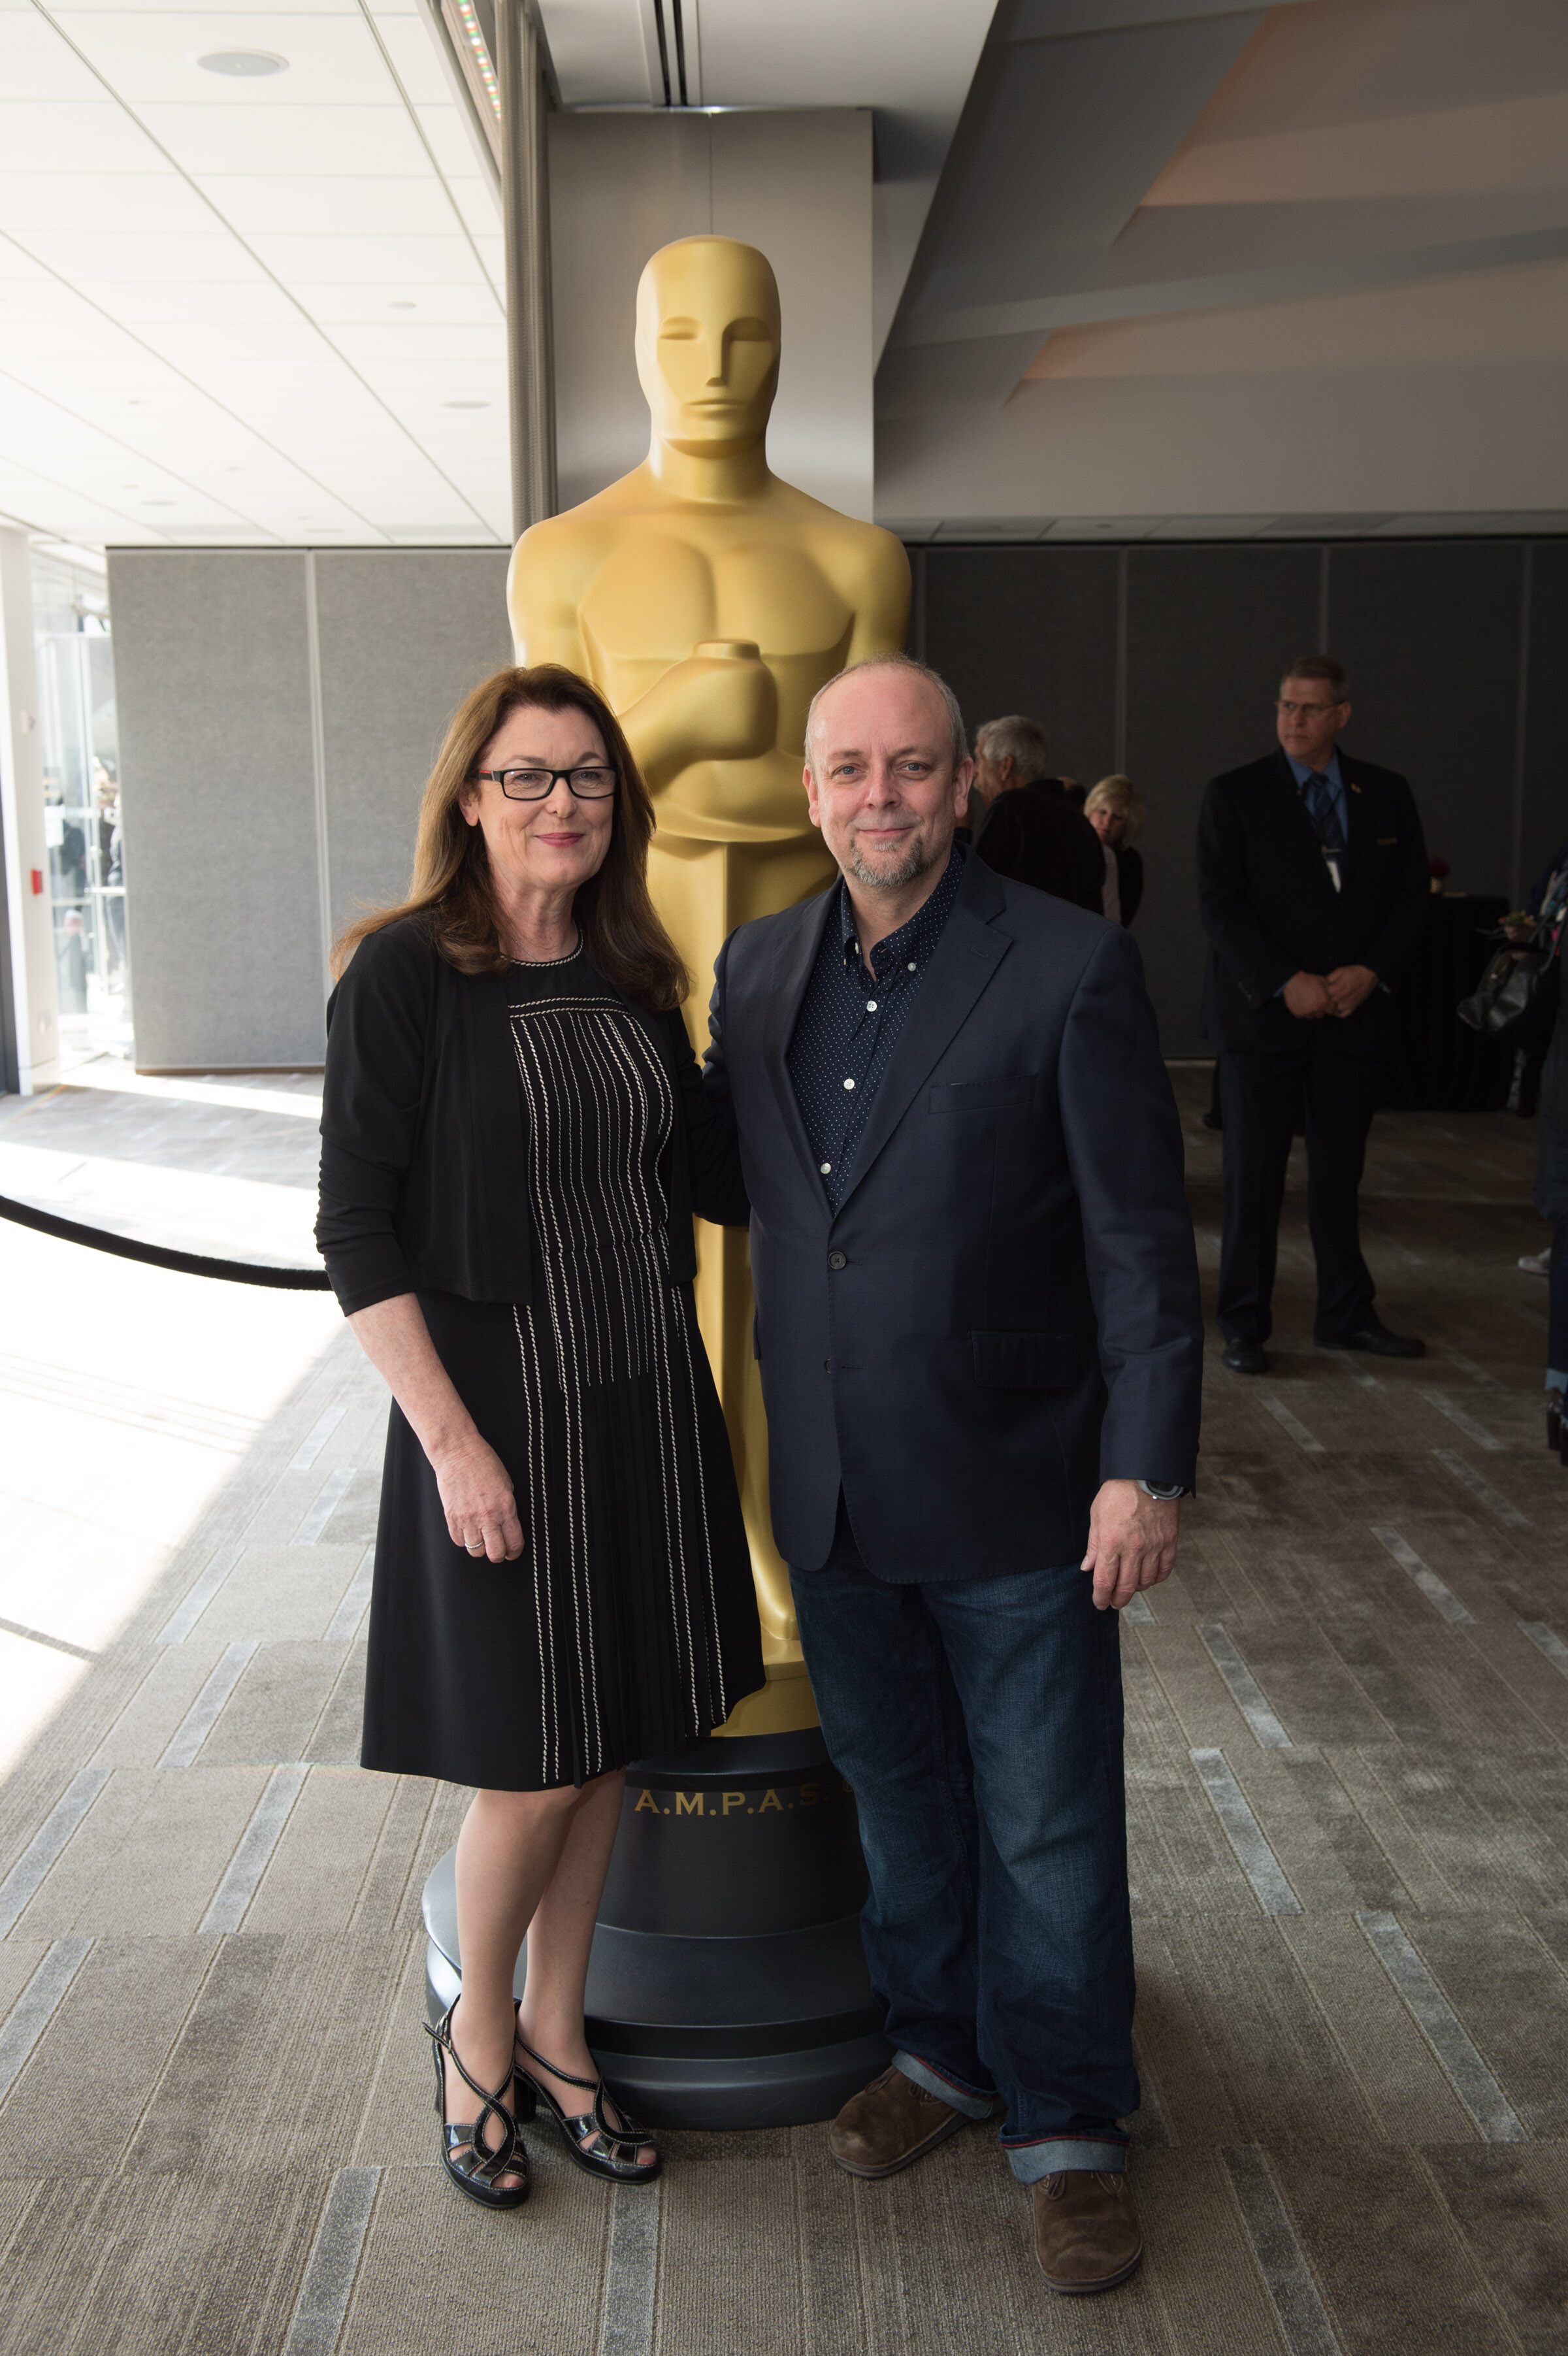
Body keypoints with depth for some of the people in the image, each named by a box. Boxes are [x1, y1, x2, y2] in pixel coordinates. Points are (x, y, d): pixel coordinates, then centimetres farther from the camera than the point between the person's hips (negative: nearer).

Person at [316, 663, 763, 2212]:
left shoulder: (628, 978, 6)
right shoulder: (403, 973, -11)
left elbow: (705, 1173, 11)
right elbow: (357, 1231, -13)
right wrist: (452, 1439, -17)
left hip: (646, 1404, 6)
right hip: (502, 1414, -5)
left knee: (607, 1745, 15)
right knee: (533, 1767, 4)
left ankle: (554, 2037, 35)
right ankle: (478, 2029, 32)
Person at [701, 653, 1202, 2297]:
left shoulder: (1071, 969, -11)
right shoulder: (759, 965, 5)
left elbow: (1141, 1239, -11)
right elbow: (714, 1166, 19)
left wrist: (1146, 1468, -13)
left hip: (1015, 1494, -4)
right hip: (831, 1492, 5)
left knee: (1047, 1822, 9)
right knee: (896, 1790, 19)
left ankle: (1066, 2121, 29)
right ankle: (942, 2047, 41)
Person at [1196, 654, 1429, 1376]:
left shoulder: (1387, 795, 8)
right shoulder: (1234, 795, -1)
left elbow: (1412, 895, 8)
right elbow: (1219, 903, -7)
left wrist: (1371, 971, -8)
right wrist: (1284, 982, -16)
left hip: (1355, 1011, 3)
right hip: (1262, 1012, -2)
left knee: (1341, 1169, 8)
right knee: (1254, 1172, 1)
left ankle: (1346, 1315, 19)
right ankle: (1243, 1324, 9)